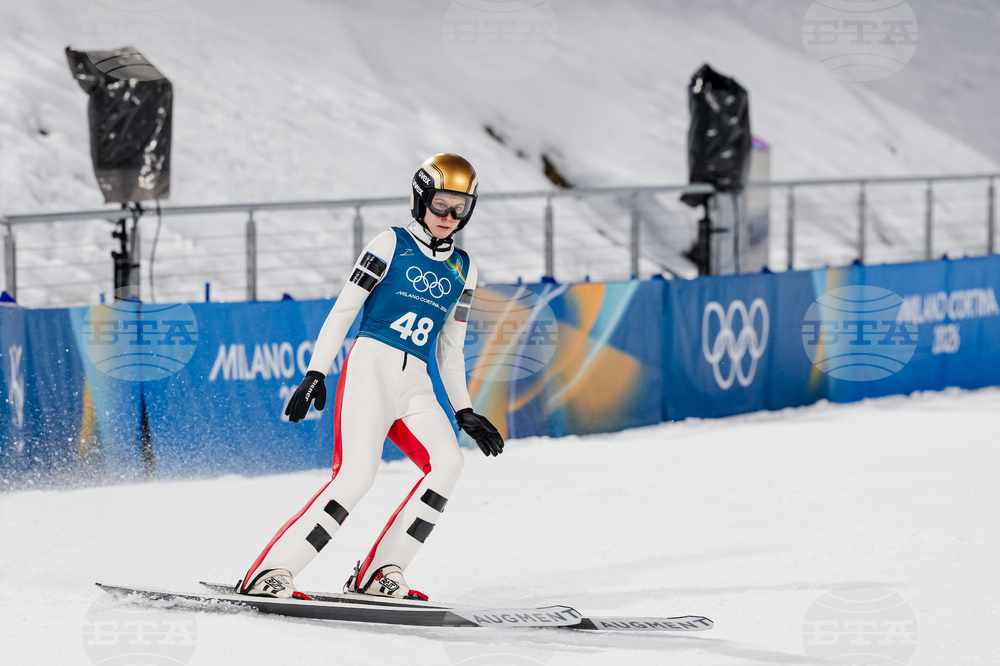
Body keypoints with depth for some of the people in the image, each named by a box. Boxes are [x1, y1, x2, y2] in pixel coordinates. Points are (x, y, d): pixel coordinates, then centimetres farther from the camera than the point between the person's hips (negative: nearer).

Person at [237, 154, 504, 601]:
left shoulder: (463, 270, 19)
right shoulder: (392, 245, 4)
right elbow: (343, 309, 1)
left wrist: (464, 412, 17)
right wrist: (316, 373, -7)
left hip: (415, 385, 5)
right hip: (370, 366, -5)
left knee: (447, 463, -20)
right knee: (358, 470, -23)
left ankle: (380, 572, -15)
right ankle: (270, 572, -23)